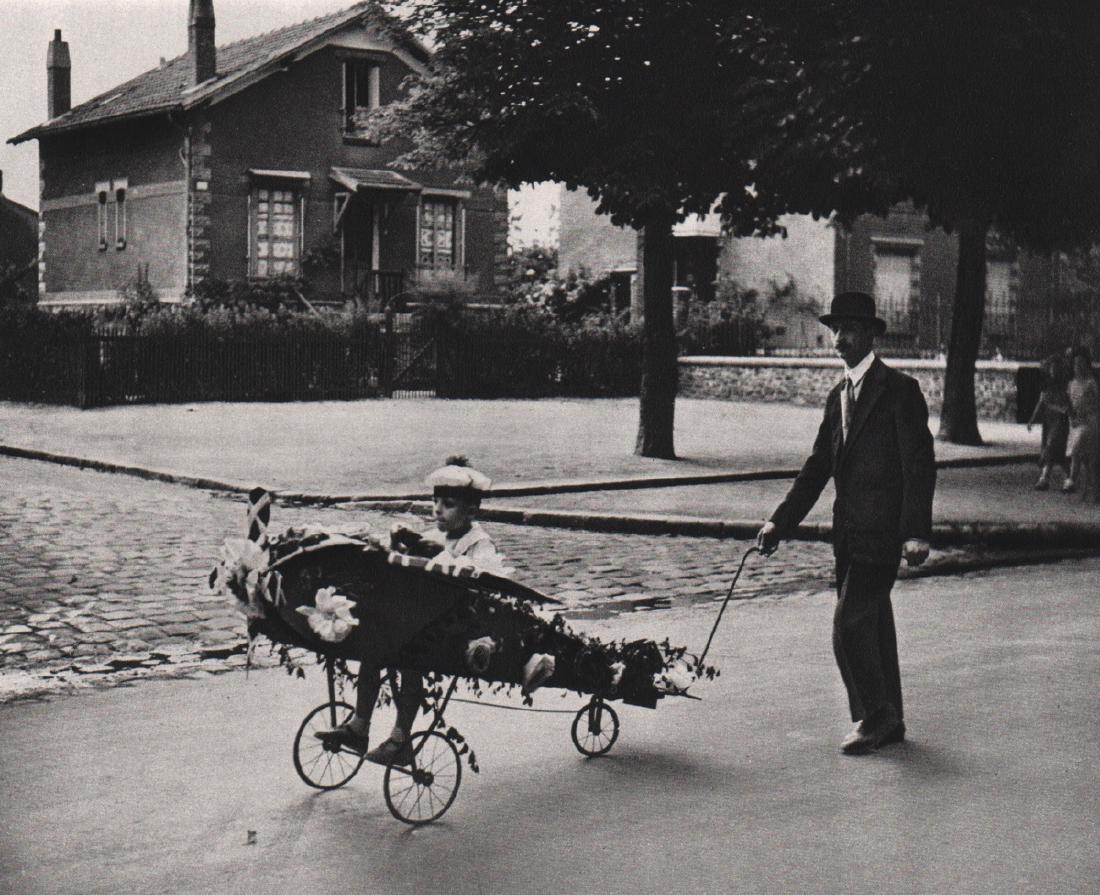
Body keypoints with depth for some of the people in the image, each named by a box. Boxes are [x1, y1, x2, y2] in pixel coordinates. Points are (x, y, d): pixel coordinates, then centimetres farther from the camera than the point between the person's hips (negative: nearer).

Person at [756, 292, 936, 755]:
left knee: (849, 627, -10)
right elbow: (817, 467, 15)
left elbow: (920, 465, -12)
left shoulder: (900, 390, -8)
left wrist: (916, 533, -19)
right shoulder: (838, 396, 14)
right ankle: (888, 723, 24)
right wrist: (779, 522, 8)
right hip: (848, 531, 8)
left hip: (882, 532, -8)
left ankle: (875, 716, 7)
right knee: (873, 626, 14)